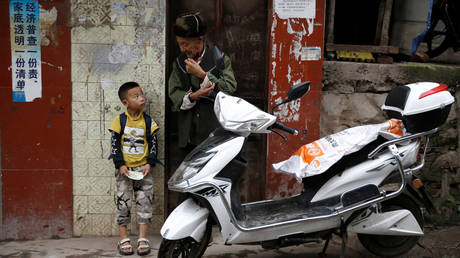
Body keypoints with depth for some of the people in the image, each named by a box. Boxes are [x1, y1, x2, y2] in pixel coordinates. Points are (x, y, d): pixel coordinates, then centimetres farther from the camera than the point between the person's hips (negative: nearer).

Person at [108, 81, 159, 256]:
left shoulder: (148, 121, 1)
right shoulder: (120, 120, -3)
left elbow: (153, 144, 4)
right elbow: (115, 144, -3)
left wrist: (149, 164, -8)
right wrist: (120, 165, -11)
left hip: (143, 169, 1)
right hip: (124, 169, -1)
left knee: (144, 202, 0)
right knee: (123, 203, 1)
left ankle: (143, 238, 8)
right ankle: (124, 239, 9)